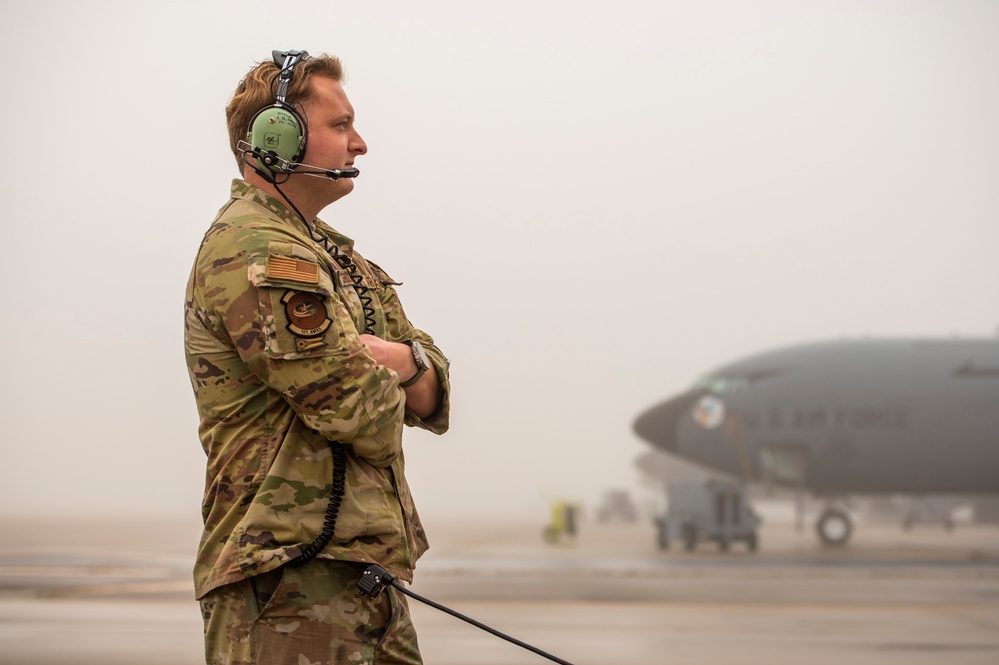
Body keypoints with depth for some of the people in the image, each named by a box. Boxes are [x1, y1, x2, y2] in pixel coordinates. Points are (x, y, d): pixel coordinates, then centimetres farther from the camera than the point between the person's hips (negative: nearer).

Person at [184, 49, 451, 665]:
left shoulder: (330, 253, 21)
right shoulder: (256, 250, -13)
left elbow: (434, 397, 15)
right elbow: (368, 418, -19)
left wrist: (404, 359, -8)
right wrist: (382, 378, 4)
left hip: (367, 577, 10)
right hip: (292, 586, -10)